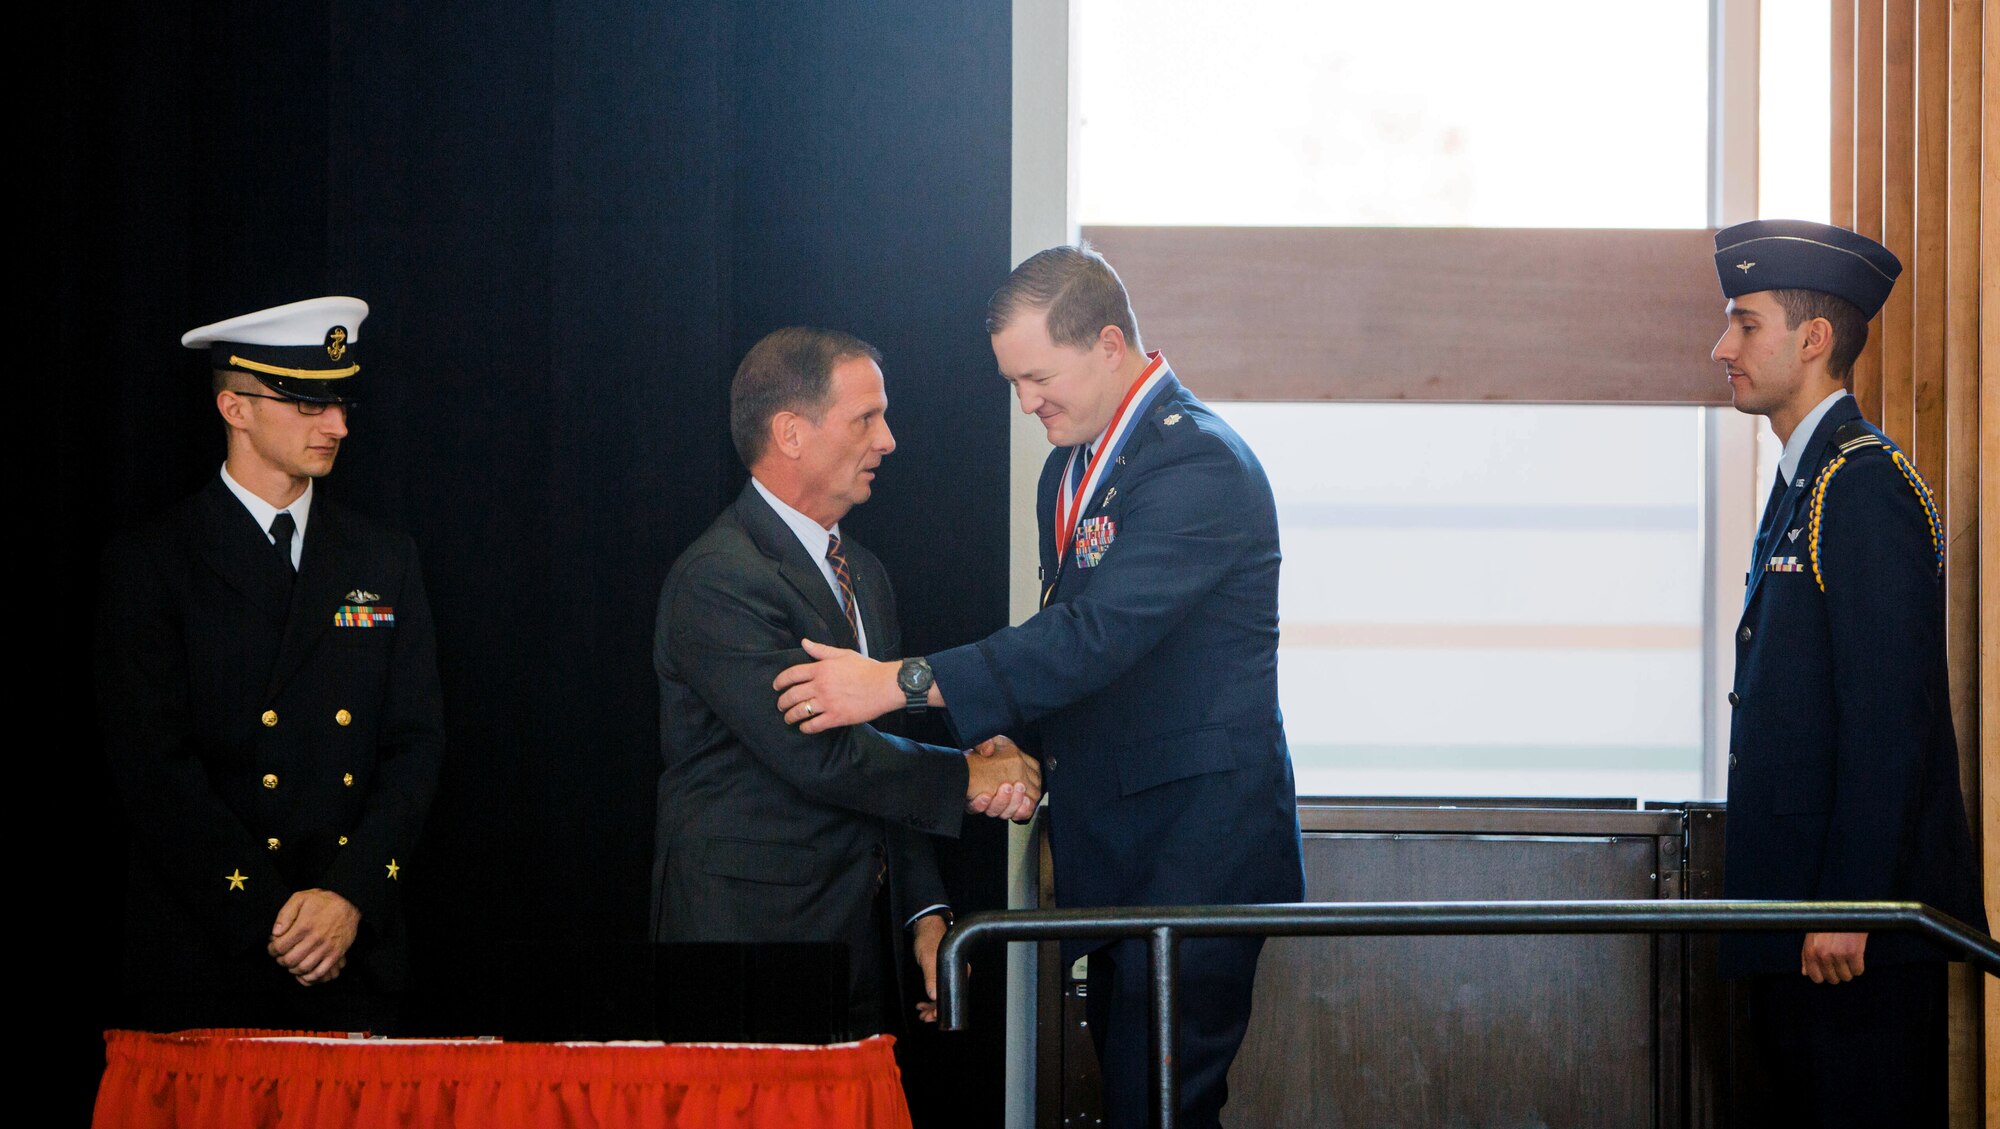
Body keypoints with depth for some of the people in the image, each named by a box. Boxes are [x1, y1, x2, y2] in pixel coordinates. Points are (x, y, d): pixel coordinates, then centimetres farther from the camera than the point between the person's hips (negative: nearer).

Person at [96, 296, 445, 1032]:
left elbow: (415, 747, 6)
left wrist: (349, 896, -9)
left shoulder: (384, 564, 12)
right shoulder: (150, 566, 0)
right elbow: (156, 768, -7)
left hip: (355, 952, 3)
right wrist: (269, 915, -14)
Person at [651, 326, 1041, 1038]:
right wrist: (968, 779, -9)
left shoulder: (863, 574, 17)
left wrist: (925, 913, 10)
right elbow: (819, 756, -20)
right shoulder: (717, 579, -13)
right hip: (750, 936, -8)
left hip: (861, 935, 8)